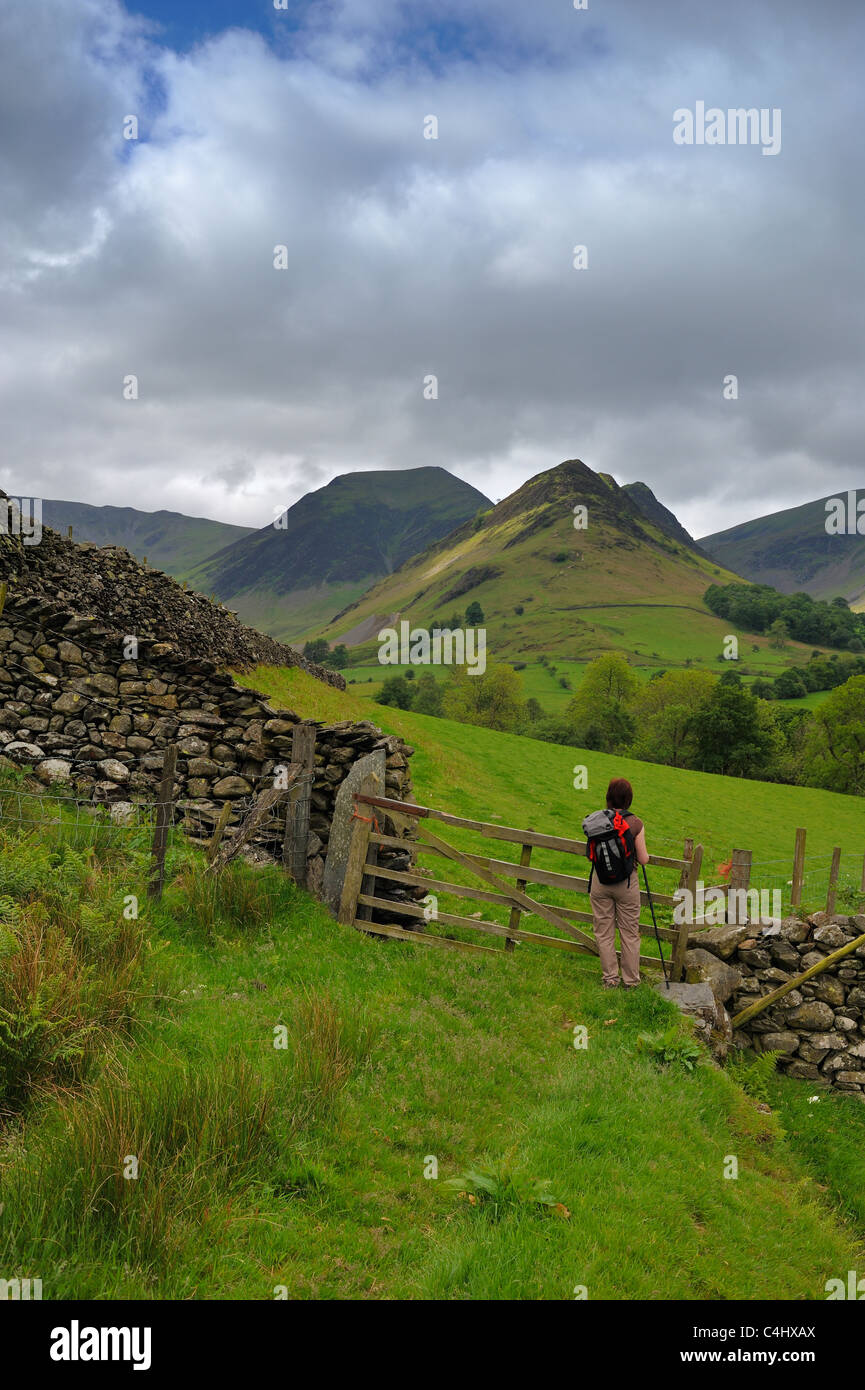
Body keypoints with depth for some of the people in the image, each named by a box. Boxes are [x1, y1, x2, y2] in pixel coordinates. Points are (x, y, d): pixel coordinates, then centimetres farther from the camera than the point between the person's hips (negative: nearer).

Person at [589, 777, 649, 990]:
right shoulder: (635, 823, -13)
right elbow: (643, 859, -8)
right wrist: (645, 854, 14)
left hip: (600, 881, 2)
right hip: (626, 883, -2)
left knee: (604, 932, 12)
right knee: (630, 933, 12)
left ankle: (610, 979, 18)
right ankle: (630, 980, 19)